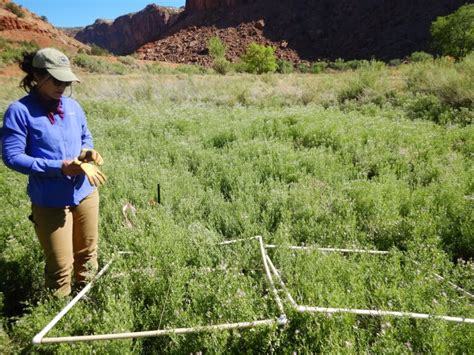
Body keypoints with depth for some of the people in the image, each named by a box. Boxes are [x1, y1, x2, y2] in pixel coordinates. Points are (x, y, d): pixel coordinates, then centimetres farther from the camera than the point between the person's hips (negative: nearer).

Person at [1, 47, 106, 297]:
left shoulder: (72, 105, 4)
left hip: (86, 193, 6)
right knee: (61, 265, 4)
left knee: (87, 253, 20)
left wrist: (88, 152, -7)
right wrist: (59, 167, -23)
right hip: (50, 201, -5)